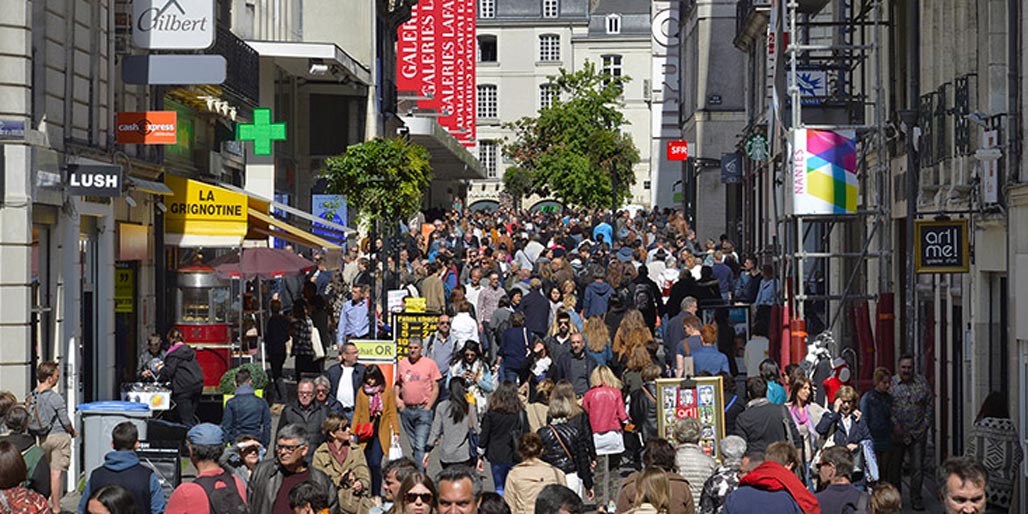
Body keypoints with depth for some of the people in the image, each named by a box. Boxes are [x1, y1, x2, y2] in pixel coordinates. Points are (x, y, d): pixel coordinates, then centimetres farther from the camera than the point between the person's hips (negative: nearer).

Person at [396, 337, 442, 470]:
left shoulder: (429, 363, -1)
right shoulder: (402, 363, 10)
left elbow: (435, 388, 0)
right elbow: (398, 384, 21)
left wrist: (428, 407, -7)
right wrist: (397, 398, 3)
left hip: (423, 410, -4)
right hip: (406, 410, 4)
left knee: (420, 446, -13)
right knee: (413, 446, 13)